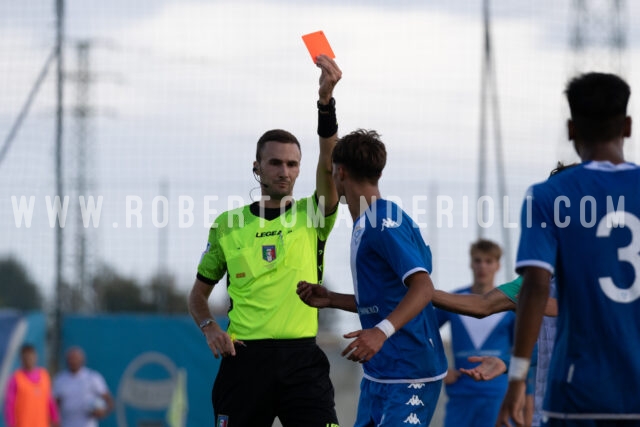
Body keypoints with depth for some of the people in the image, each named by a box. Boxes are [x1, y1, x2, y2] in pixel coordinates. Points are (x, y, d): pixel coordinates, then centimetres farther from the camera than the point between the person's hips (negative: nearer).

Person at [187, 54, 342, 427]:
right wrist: (209, 327, -3)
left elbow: (329, 167, -12)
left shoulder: (312, 217, 7)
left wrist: (326, 100, -25)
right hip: (245, 357, 1)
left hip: (301, 358, -1)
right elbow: (200, 291, 19)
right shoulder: (228, 226, 10)